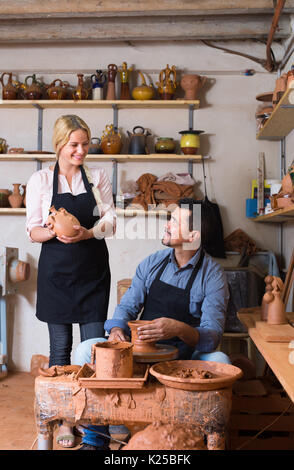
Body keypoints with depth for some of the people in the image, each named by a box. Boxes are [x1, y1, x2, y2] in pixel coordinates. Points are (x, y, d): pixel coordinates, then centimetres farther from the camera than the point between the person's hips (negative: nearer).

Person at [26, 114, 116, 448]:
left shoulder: (98, 177, 6)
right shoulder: (40, 180, 1)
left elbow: (110, 221, 1)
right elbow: (33, 230, -2)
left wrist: (87, 233, -18)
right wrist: (52, 232, -24)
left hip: (93, 270, 1)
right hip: (56, 271, -1)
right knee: (60, 347, 7)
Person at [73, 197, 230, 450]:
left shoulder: (212, 275, -9)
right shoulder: (153, 262, 5)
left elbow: (212, 335, -18)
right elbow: (128, 305, 6)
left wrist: (179, 329, -40)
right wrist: (117, 329, -17)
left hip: (186, 355, -3)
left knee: (220, 362, -34)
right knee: (86, 350, -16)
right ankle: (95, 435, -5)